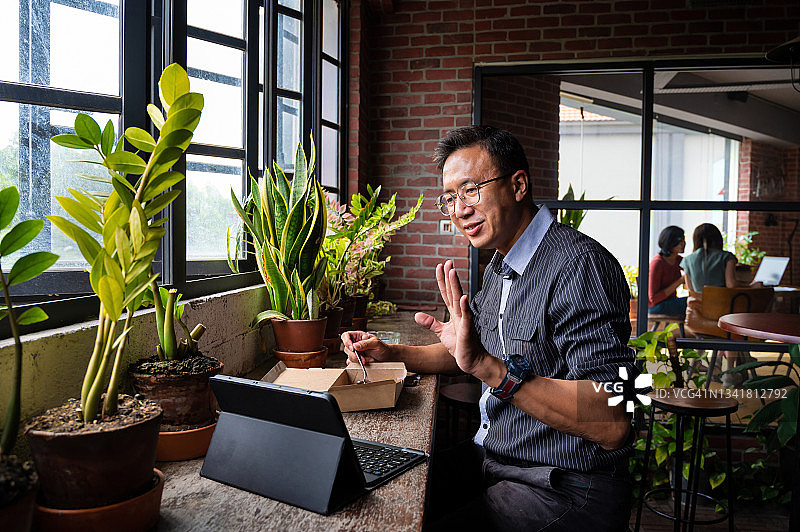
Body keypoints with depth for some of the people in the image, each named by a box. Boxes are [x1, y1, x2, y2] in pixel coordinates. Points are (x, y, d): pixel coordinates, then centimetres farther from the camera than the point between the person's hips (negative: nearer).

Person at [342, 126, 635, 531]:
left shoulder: (578, 264, -21)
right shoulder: (499, 266, 9)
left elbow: (613, 425, -30)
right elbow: (467, 355, 24)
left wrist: (489, 367, -37)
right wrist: (389, 353, 10)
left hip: (563, 492, -8)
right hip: (490, 458, 8)